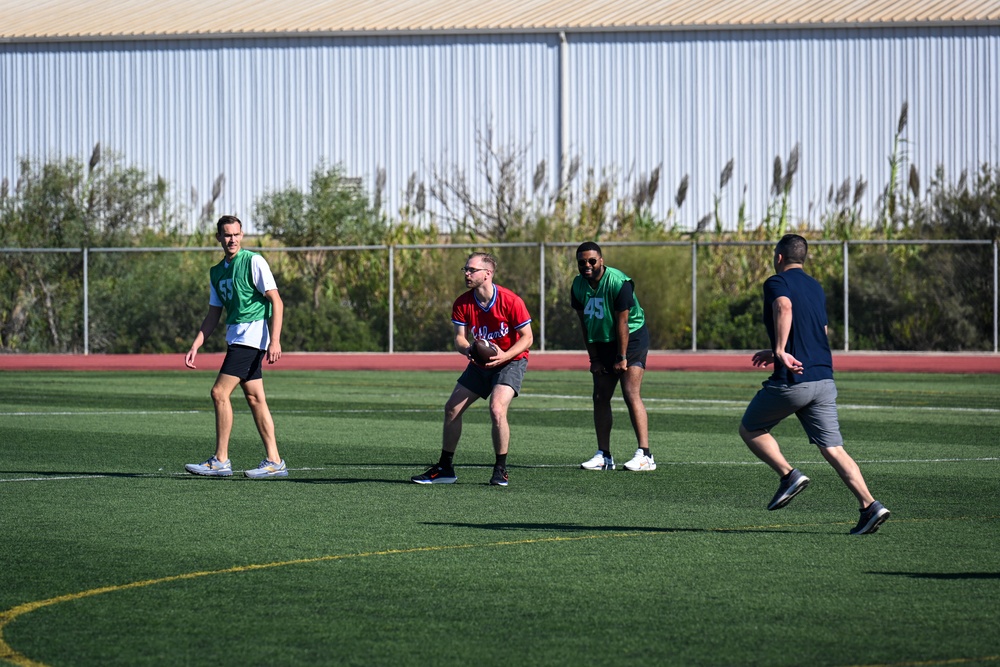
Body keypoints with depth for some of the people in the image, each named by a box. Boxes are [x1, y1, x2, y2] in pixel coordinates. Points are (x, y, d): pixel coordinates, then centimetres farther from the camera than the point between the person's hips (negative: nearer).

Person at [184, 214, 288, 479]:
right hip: (236, 337, 8)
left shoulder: (254, 262, -7)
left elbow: (276, 302, -11)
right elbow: (214, 315, 20)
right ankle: (274, 461, 6)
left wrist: (275, 341, -20)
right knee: (255, 398, 5)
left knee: (220, 392, -11)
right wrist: (195, 346, 11)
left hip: (252, 335, -8)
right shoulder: (217, 272, 15)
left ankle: (220, 461, -7)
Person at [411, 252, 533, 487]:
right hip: (480, 363, 6)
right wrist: (467, 349, -34)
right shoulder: (462, 304, -8)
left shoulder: (511, 301, -22)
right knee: (452, 408, 1)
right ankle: (445, 469, 15)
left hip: (511, 360, -6)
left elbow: (527, 338, -17)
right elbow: (460, 337, -10)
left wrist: (504, 356, -31)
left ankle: (500, 470, -10)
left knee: (497, 409, -26)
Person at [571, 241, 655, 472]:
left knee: (631, 394, -16)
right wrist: (594, 358, 2)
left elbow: (622, 323, -19)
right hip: (603, 342, 7)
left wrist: (622, 357, -17)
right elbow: (585, 324, 4)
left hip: (631, 338, -7)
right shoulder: (579, 285, -1)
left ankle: (645, 455, -18)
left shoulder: (618, 283, -22)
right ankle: (604, 455, 7)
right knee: (600, 397, 2)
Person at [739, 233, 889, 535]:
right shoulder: (816, 287, 21)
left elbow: (784, 307, -27)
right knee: (833, 449, 2)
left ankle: (789, 475, -3)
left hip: (792, 382, -7)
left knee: (749, 429, 15)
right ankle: (870, 506, -13)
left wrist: (780, 351, -30)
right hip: (824, 379, 7)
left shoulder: (777, 282, -3)